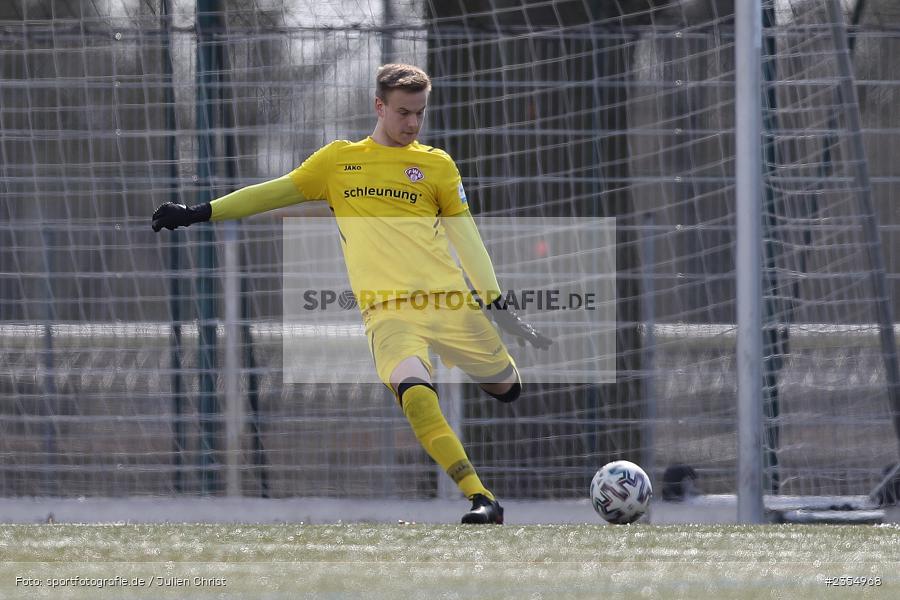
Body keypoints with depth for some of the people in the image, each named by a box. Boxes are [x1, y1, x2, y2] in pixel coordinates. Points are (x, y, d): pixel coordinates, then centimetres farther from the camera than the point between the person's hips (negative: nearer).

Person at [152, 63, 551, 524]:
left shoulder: (436, 164, 12)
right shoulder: (338, 159, 14)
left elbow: (464, 234, 11)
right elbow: (273, 193, 20)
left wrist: (494, 298, 2)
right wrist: (198, 214, 16)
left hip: (449, 302, 1)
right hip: (387, 312, -1)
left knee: (507, 389, 0)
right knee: (415, 395, -27)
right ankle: (481, 500, -24)